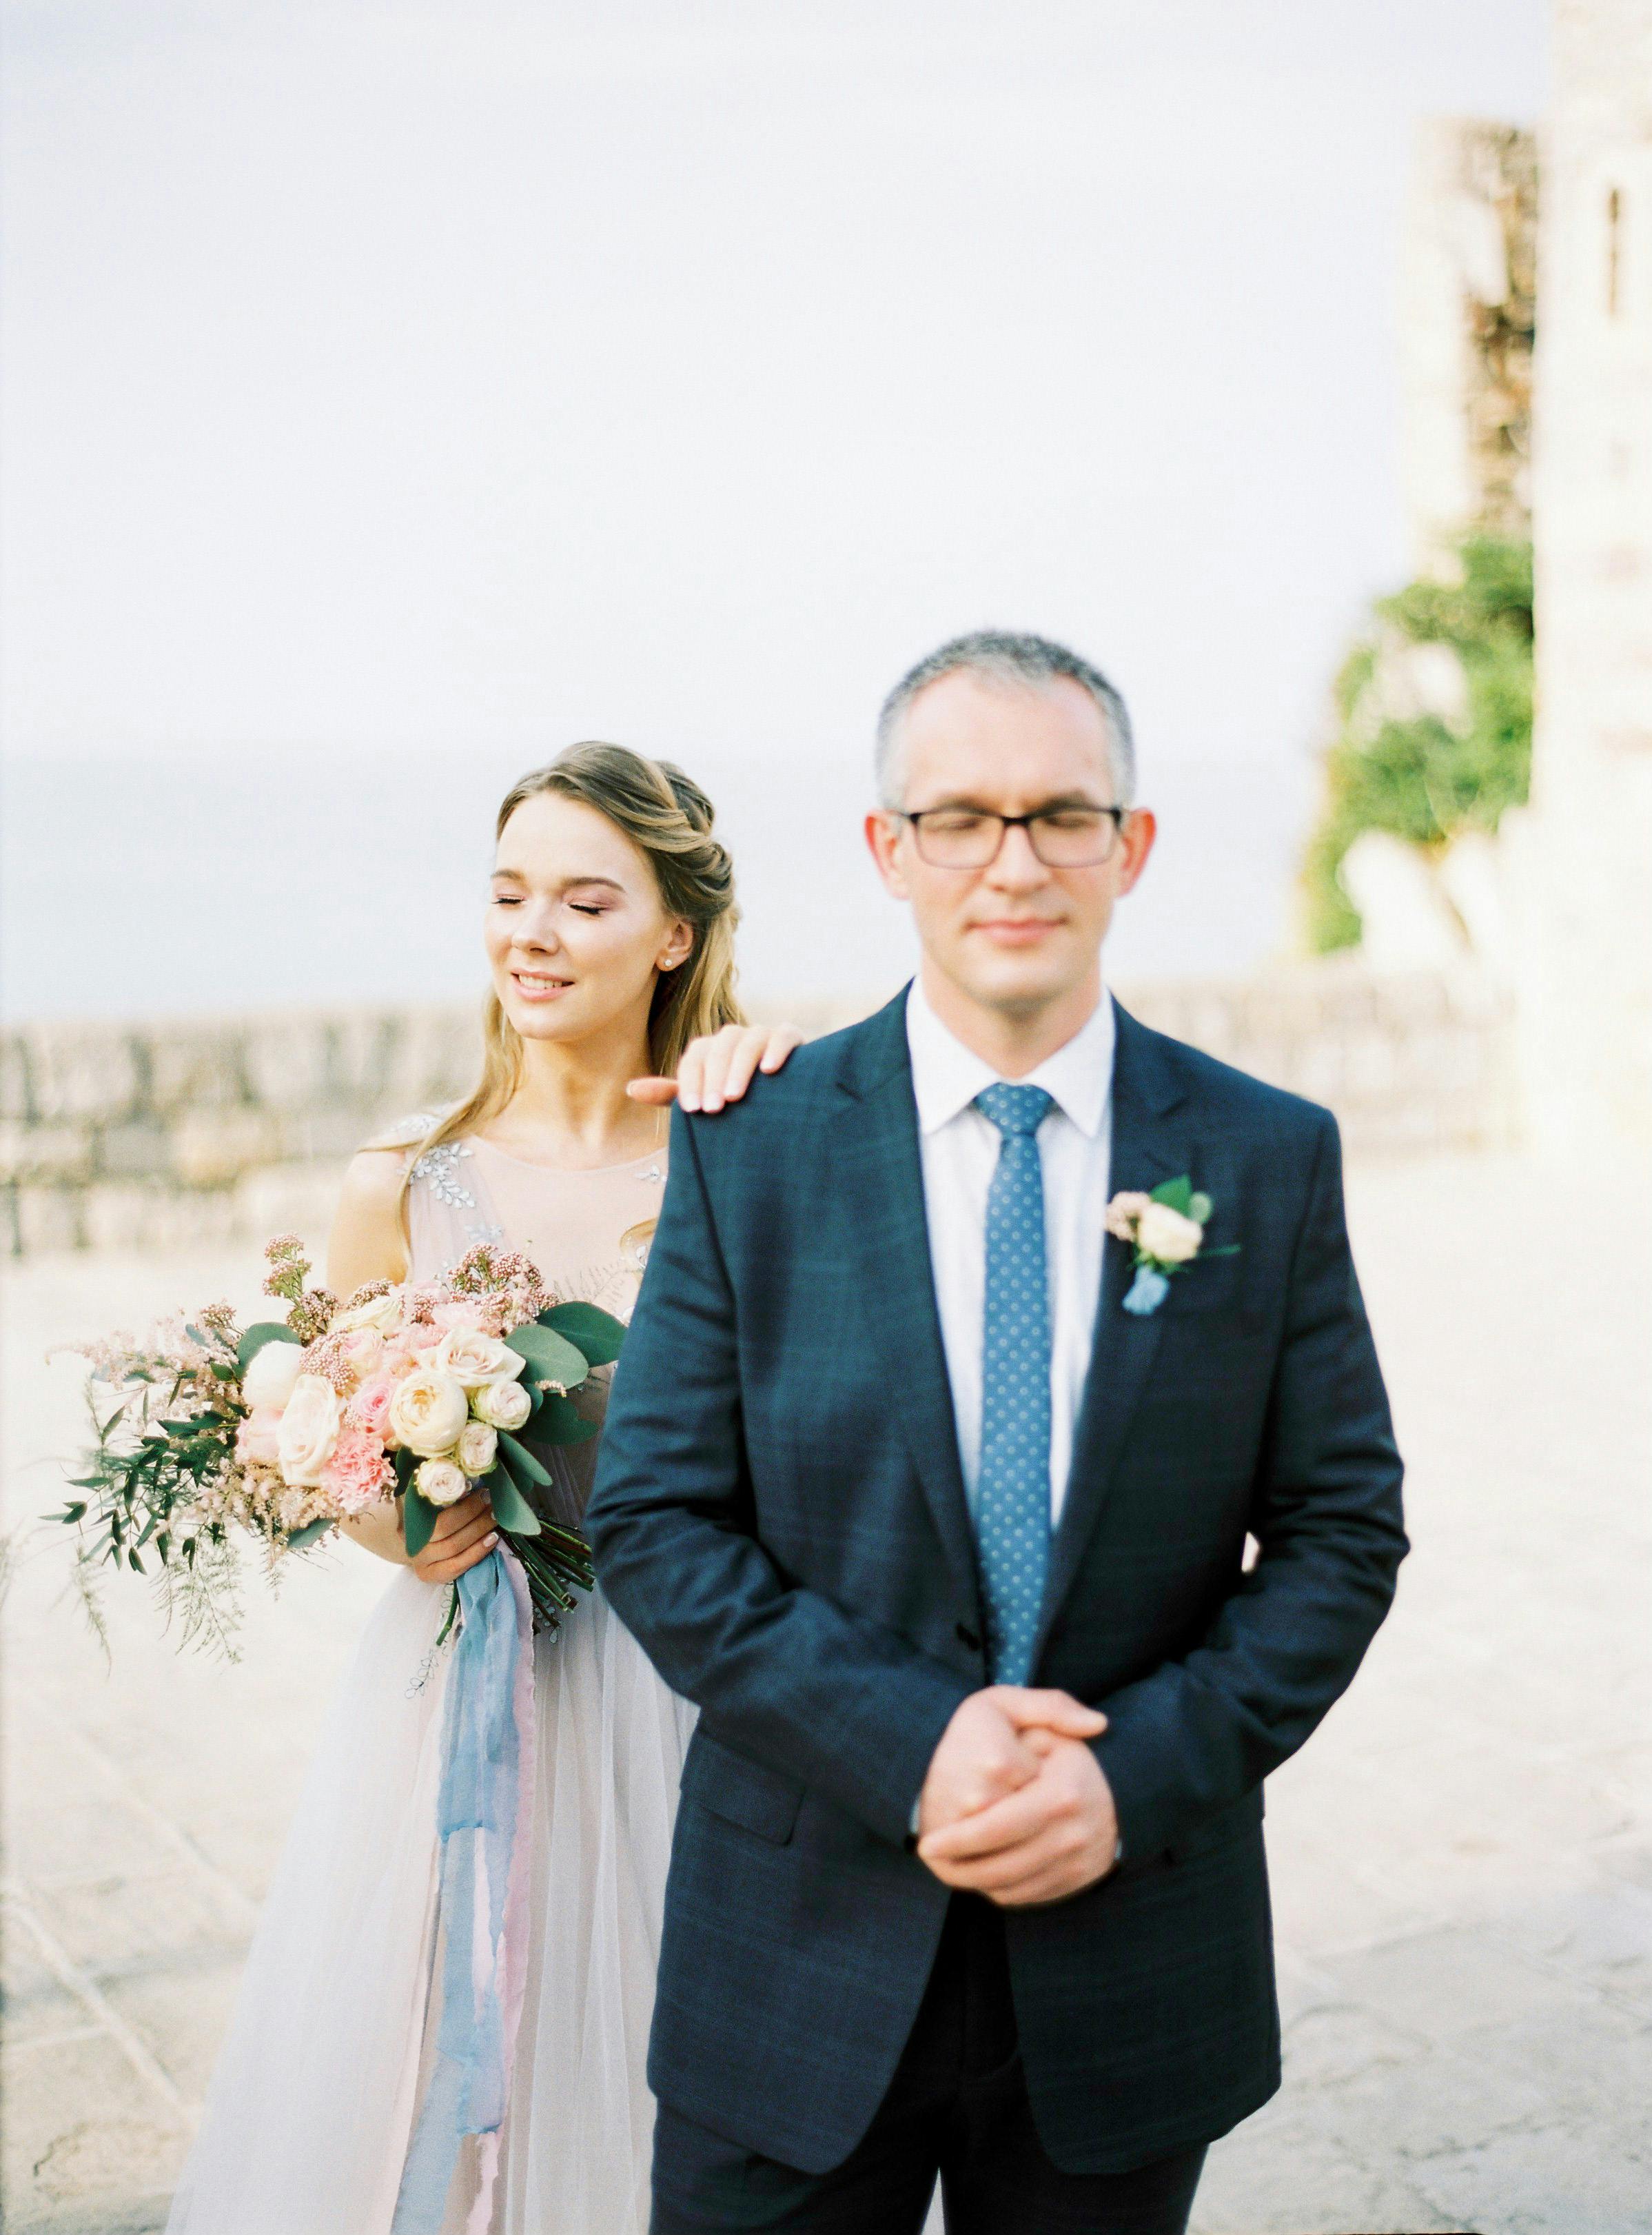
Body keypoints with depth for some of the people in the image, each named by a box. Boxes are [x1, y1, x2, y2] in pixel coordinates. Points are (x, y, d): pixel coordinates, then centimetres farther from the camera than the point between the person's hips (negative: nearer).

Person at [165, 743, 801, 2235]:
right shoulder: (403, 1186, -3)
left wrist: (787, 1077, -23)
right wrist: (397, 1528, -12)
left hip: (669, 1711, -1)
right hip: (451, 1711, 1)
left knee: (634, 2102, 12)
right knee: (418, 2095, 12)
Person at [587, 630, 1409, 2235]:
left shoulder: (1269, 1158, -2)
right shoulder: (750, 1147, -4)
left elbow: (1342, 1530, 0)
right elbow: (652, 1524, -6)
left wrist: (1139, 1775, -13)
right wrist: (908, 1743, -18)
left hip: (1130, 1960, 1)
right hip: (805, 1959, -1)